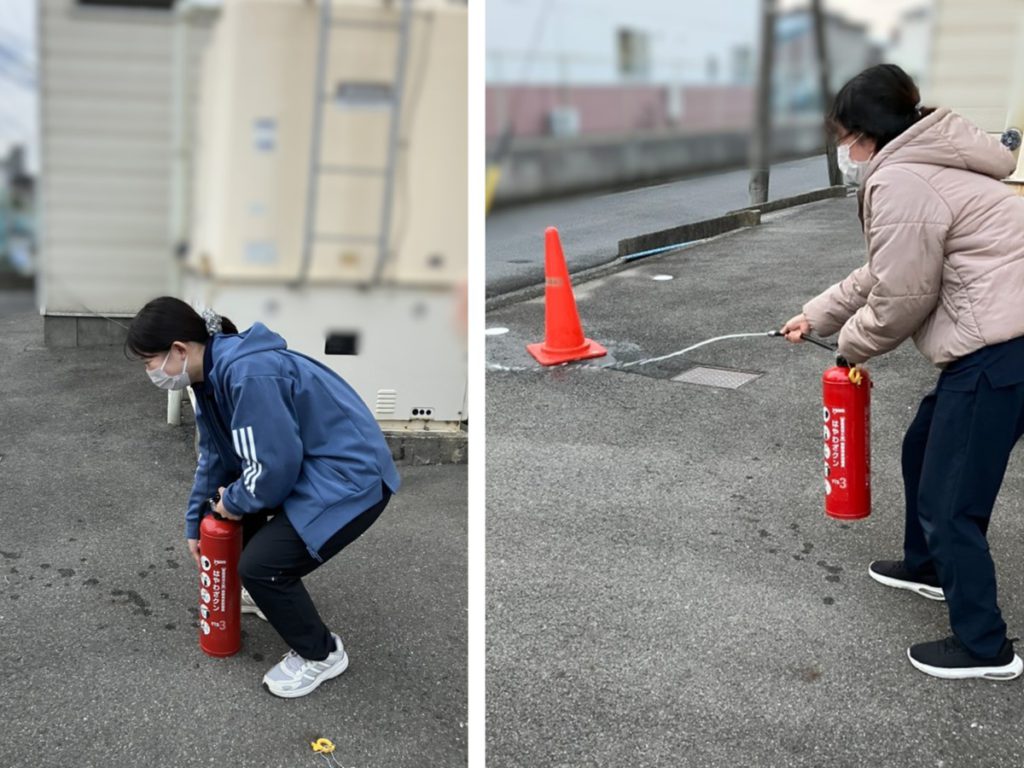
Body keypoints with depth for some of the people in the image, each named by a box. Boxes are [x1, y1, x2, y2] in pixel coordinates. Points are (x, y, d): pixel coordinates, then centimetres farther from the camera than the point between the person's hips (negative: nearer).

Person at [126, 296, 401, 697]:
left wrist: (234, 502, -8)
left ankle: (321, 654, 6)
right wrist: (195, 523, 21)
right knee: (234, 494, 24)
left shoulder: (247, 374, -28)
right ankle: (269, 595, 42)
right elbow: (215, 454, 16)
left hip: (351, 476, -11)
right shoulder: (213, 371, 4)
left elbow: (274, 465, -26)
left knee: (261, 563, -16)